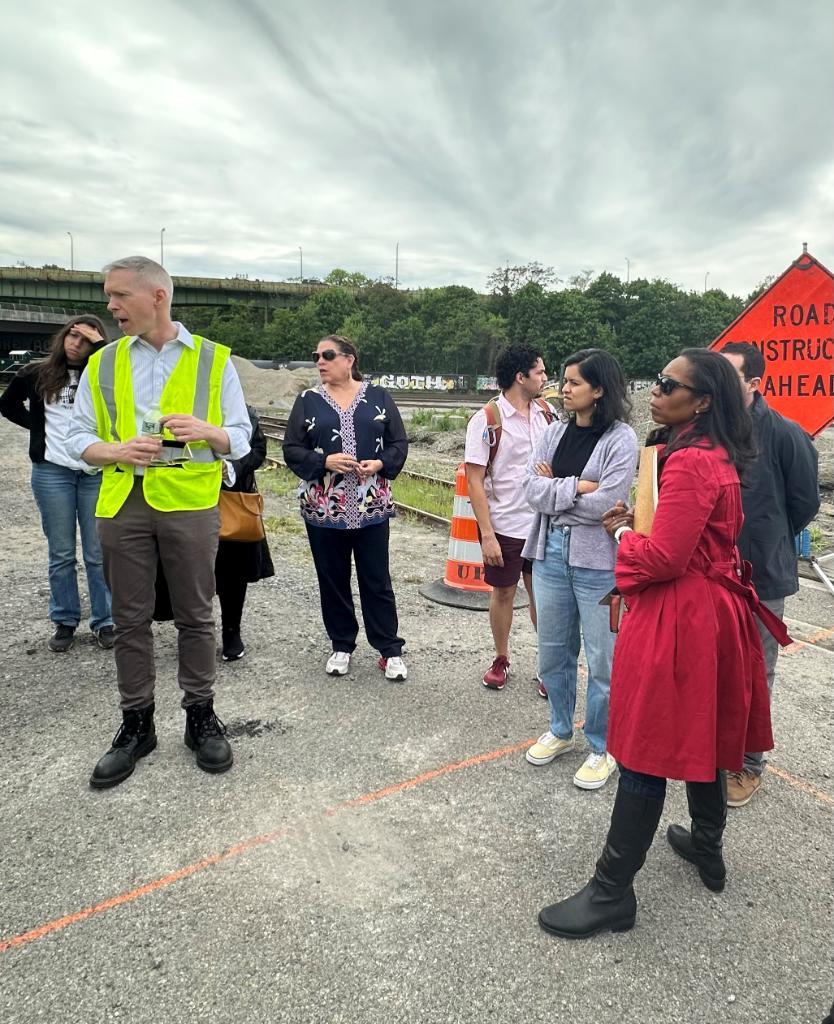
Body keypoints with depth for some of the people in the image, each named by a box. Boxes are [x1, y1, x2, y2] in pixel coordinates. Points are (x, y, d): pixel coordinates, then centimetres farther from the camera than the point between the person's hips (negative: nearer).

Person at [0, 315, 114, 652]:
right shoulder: (37, 374, 5)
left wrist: (99, 342, -15)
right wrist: (38, 426, 8)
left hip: (98, 473, -1)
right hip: (52, 472, 1)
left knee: (99, 554, 5)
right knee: (61, 553, 8)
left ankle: (104, 621, 16)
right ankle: (65, 622, 20)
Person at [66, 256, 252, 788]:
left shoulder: (214, 360, 4)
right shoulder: (102, 364, 10)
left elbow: (241, 438, 5)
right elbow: (79, 435, 9)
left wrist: (207, 431, -17)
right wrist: (116, 451, -13)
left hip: (191, 503, -2)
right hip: (123, 503, 2)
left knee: (196, 616, 5)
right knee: (130, 619, 8)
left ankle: (201, 717, 21)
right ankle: (137, 725, 23)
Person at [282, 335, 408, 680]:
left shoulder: (378, 396, 5)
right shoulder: (308, 401, 6)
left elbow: (399, 443, 5)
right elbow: (292, 450, 2)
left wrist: (380, 464, -13)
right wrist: (324, 462, -15)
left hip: (371, 507, -1)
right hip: (324, 508, 1)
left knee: (377, 580, 5)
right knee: (333, 580, 10)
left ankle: (390, 650, 16)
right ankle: (341, 646, 27)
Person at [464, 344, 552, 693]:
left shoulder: (546, 413, 3)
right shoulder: (486, 419, -10)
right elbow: (474, 481, -11)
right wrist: (486, 535, -15)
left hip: (543, 525, 3)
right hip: (504, 527, -3)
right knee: (503, 593, 12)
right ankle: (501, 659, 31)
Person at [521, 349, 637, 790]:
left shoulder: (621, 438, -10)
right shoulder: (554, 431, 6)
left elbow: (603, 503, -19)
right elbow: (531, 489, -2)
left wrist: (552, 489, -7)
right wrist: (575, 487, -14)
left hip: (597, 562, -5)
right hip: (550, 553, 5)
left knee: (603, 660, 6)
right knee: (553, 651, 17)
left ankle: (601, 748, 25)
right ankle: (560, 731, 37)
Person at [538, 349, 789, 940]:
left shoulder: (690, 463, -23)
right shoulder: (715, 457, 11)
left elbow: (663, 559, -24)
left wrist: (622, 531, -6)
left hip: (678, 621, -10)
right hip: (712, 610, 10)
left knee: (647, 755, -1)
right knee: (701, 740, 23)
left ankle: (613, 893, 13)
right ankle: (707, 848, 43)